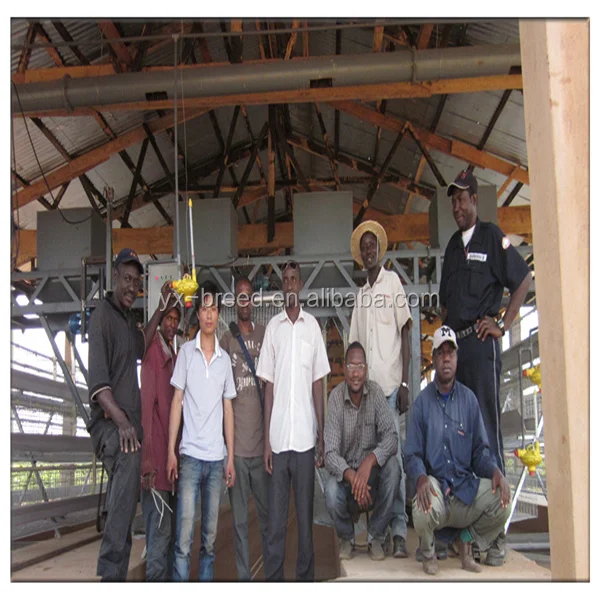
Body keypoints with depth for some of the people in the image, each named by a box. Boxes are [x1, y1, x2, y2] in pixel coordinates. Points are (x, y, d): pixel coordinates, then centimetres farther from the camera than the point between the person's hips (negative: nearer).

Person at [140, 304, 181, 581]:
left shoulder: (173, 356, 17)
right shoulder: (152, 351, -9)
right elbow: (146, 403, -16)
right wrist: (148, 459, -22)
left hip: (171, 453, 9)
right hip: (156, 457, -9)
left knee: (170, 531, 14)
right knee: (160, 532, -5)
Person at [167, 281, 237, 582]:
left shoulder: (225, 358, 10)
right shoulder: (186, 351, 1)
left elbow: (228, 409, 12)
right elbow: (177, 402, 0)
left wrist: (231, 457, 8)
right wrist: (171, 451, -5)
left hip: (217, 457, 3)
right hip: (190, 454, -3)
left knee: (211, 534, 10)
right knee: (184, 532, -5)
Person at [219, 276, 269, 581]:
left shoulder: (266, 334, 7)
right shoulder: (226, 339, 5)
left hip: (263, 440, 1)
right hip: (236, 442, -1)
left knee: (269, 513, 7)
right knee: (239, 519, 6)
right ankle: (244, 578, 17)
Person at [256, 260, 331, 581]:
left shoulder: (313, 325, 5)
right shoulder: (273, 327, 5)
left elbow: (318, 383, 6)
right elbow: (268, 385, 5)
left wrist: (322, 436, 3)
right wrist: (266, 440, 1)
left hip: (305, 436, 0)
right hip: (278, 437, 0)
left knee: (305, 513, 9)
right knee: (275, 517, 6)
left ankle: (306, 577, 21)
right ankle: (273, 580, 16)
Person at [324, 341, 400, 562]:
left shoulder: (376, 392, -11)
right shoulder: (336, 397, -16)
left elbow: (391, 437, -17)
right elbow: (330, 453, -20)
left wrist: (370, 461, -36)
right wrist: (351, 475, -38)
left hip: (371, 470, 2)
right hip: (345, 471, -1)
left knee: (392, 466, -28)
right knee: (331, 492, -31)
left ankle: (376, 536, -6)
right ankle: (346, 537, 5)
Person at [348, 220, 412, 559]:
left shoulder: (393, 281, 2)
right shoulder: (361, 295, 17)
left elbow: (406, 332, -4)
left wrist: (405, 383, -10)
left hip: (391, 385, -5)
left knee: (394, 455, -6)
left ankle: (399, 531, -1)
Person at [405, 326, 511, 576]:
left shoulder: (469, 399, 7)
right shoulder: (422, 401, 1)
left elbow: (480, 449, 8)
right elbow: (413, 455, -2)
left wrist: (495, 471, -13)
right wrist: (421, 478, -23)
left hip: (466, 485, 3)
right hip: (435, 484, -2)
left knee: (502, 501, -24)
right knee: (423, 510, -34)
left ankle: (466, 539, 9)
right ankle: (428, 552, 5)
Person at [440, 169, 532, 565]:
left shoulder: (492, 236, -1)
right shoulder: (453, 245, 19)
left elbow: (524, 280, -6)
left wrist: (503, 325, -8)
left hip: (481, 344, -7)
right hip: (454, 346, 7)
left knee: (488, 430, -7)